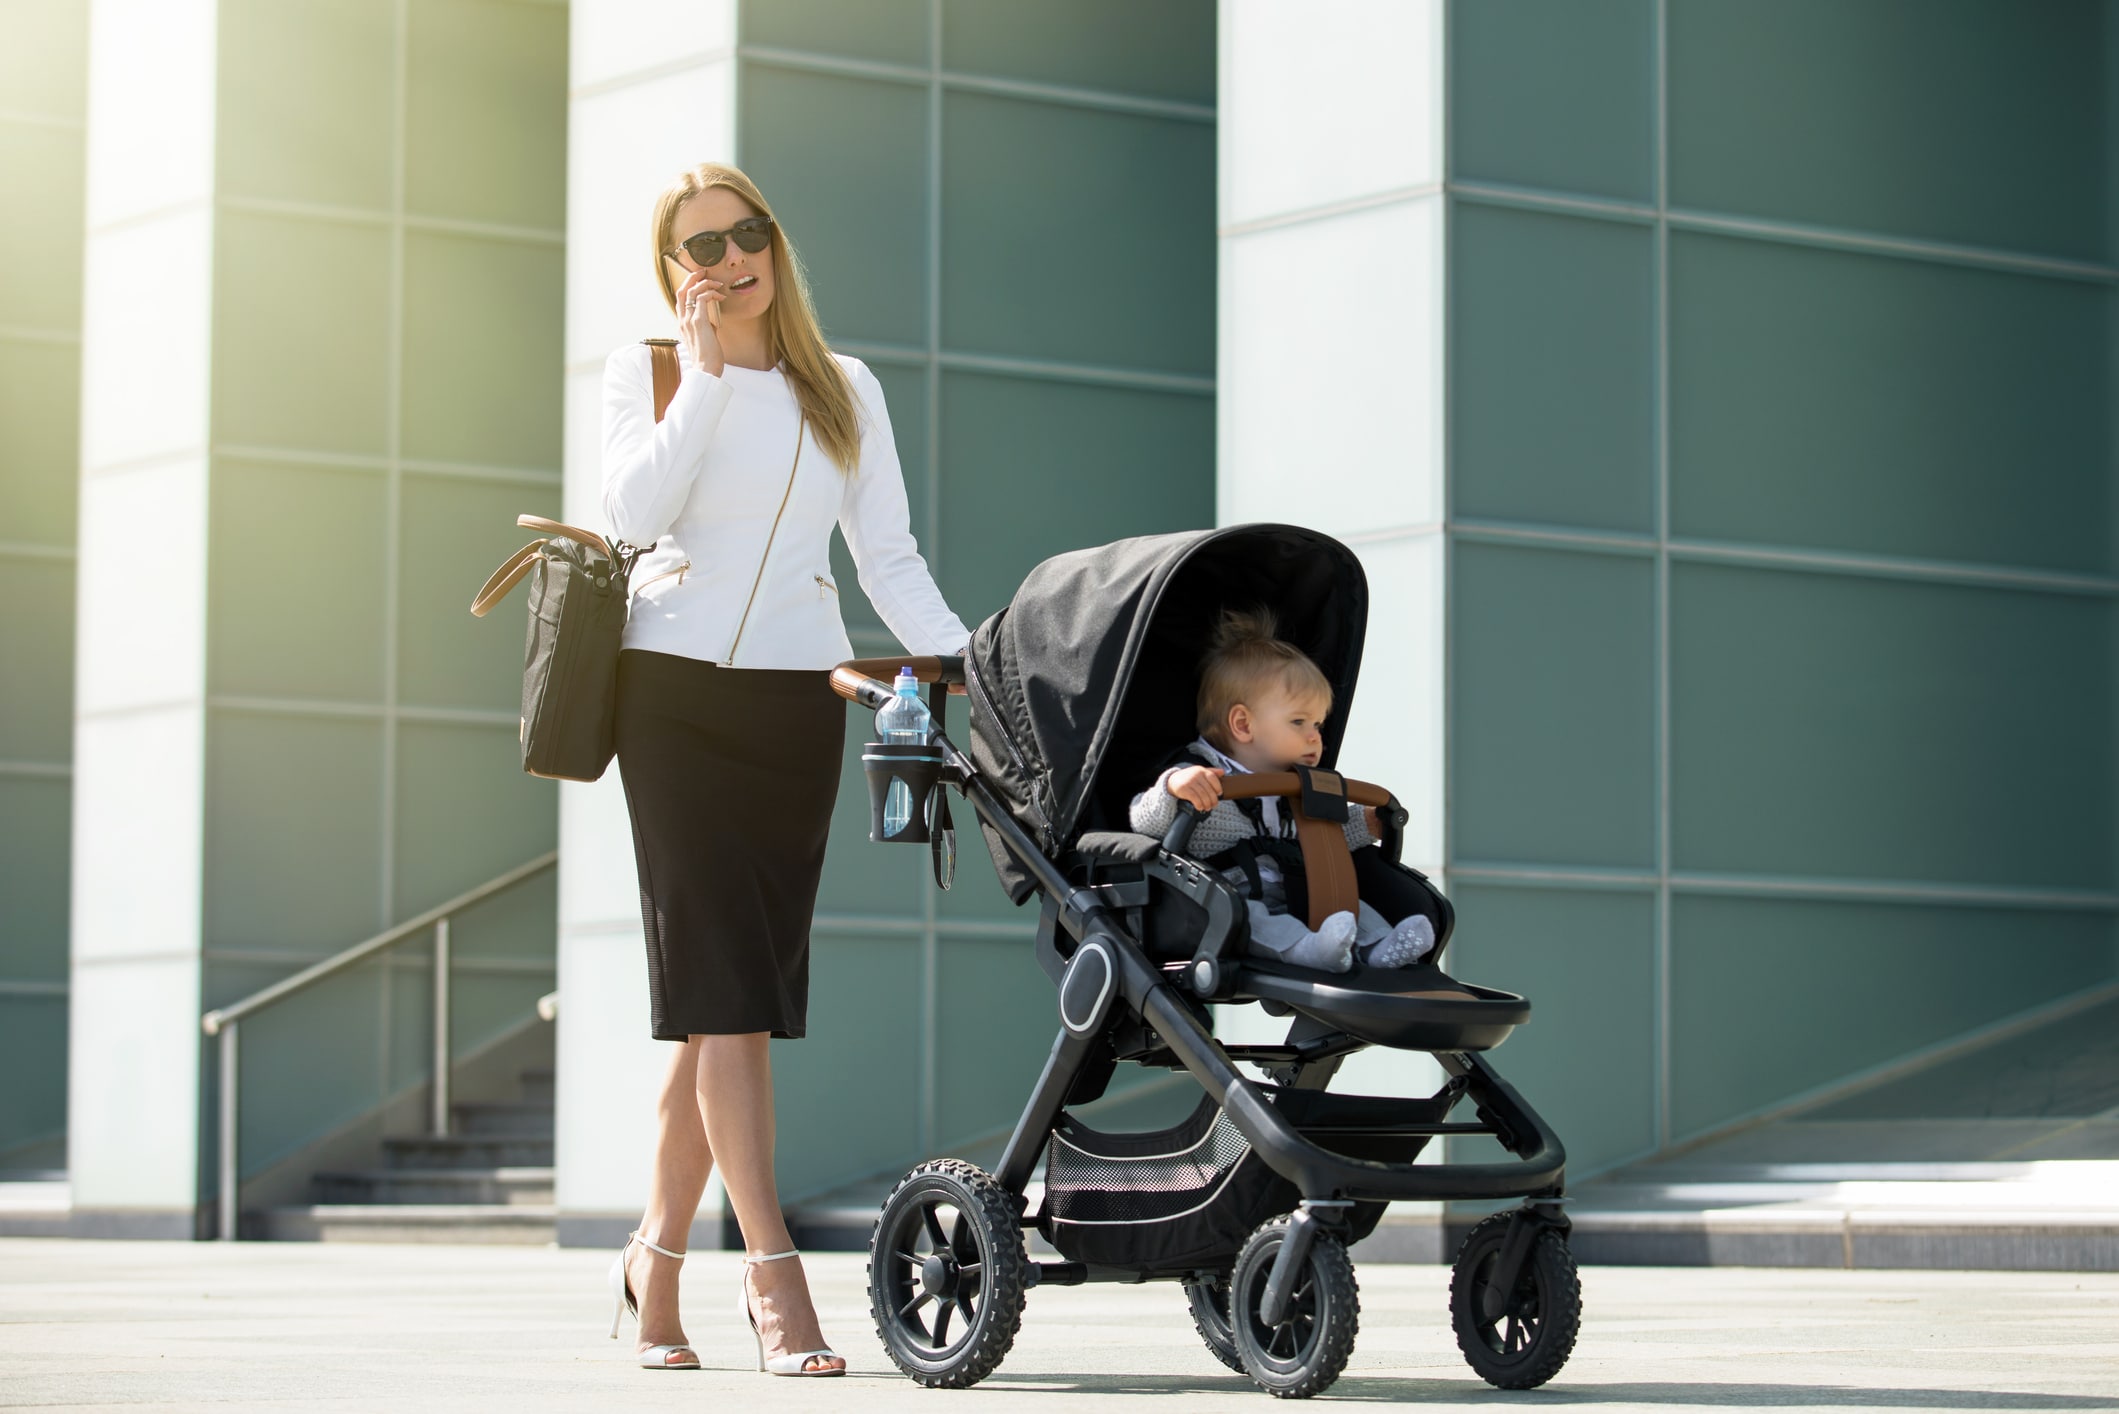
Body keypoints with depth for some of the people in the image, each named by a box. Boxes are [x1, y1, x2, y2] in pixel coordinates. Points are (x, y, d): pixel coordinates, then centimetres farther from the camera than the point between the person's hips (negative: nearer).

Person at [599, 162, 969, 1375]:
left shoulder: (845, 390, 15)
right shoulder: (648, 373, 8)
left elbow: (891, 558, 9)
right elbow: (636, 510, -10)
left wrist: (966, 659, -5)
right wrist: (706, 374, -9)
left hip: (800, 696, 3)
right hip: (676, 686, -3)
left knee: (737, 990, 3)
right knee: (724, 984, -11)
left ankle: (658, 1253, 18)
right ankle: (772, 1272, -16)